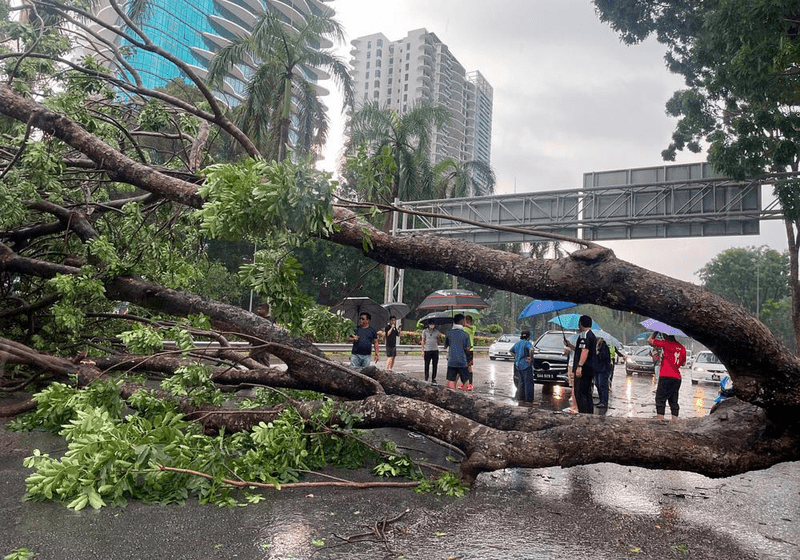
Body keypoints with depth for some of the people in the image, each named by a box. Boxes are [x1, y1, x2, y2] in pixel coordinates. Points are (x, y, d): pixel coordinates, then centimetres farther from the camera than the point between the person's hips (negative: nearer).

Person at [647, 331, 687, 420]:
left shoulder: (666, 343, -7)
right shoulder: (681, 347, 12)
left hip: (666, 377, -7)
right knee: (674, 401, 11)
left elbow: (649, 340, -2)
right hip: (677, 378, 7)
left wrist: (656, 332, 11)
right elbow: (683, 363, 22)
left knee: (660, 399, -3)